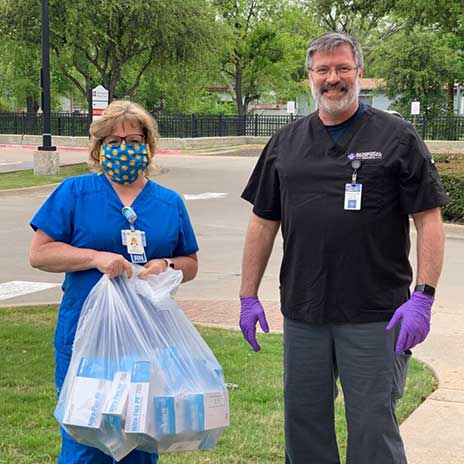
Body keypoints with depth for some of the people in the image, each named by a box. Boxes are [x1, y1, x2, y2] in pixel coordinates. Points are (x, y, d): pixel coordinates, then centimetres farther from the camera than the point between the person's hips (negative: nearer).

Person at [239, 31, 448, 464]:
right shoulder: (286, 142, 11)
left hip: (374, 315, -4)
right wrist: (248, 297, 9)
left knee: (373, 428, 1)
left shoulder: (396, 137, -1)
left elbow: (428, 220, -4)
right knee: (303, 423, 13)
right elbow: (263, 222, 13)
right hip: (302, 314, 4)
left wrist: (422, 297, -13)